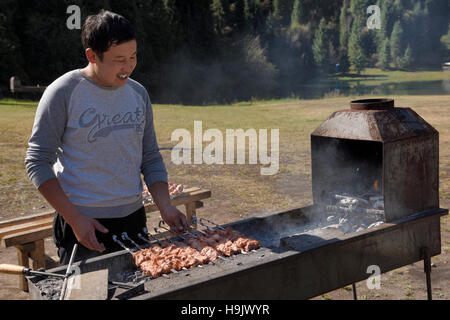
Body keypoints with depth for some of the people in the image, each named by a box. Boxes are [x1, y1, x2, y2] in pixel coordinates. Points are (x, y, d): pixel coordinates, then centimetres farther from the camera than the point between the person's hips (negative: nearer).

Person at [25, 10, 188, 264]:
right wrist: (75, 219, -17)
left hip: (133, 219, 5)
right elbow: (38, 163, -10)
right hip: (82, 224, -5)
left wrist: (165, 207, -1)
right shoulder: (63, 93, -10)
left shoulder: (139, 93, 6)